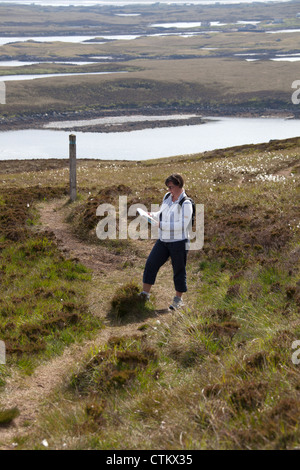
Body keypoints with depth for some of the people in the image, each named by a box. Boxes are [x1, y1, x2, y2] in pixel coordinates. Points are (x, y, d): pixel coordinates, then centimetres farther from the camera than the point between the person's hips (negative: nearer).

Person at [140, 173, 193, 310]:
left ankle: (178, 299, 17)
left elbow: (182, 225, -22)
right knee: (151, 263, 1)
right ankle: (145, 293, 9)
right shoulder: (167, 197, 8)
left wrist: (163, 225, -22)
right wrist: (152, 215, 2)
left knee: (179, 270, 4)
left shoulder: (186, 204, -15)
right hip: (163, 240, 7)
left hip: (179, 242, -7)